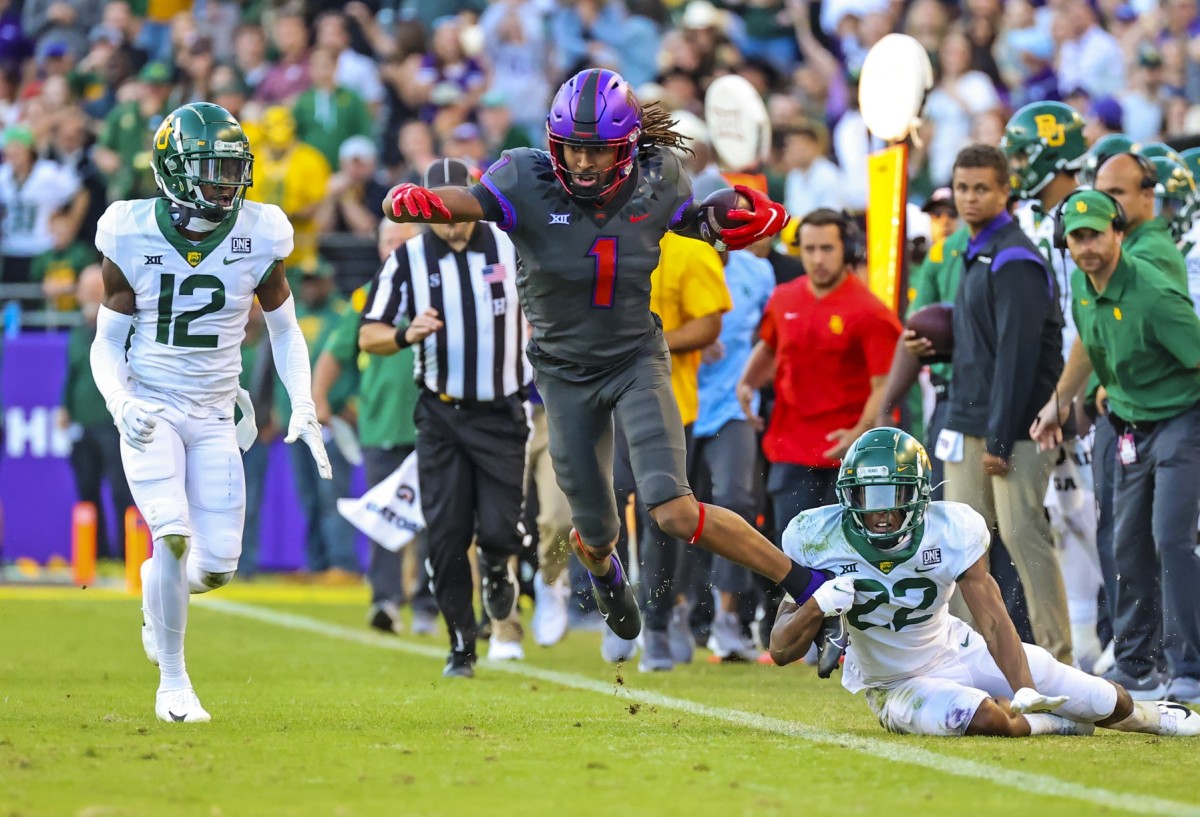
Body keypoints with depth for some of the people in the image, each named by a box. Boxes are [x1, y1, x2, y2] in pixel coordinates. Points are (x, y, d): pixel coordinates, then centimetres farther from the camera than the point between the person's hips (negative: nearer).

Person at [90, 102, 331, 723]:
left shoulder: (257, 238, -5)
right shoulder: (133, 239, -10)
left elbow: (284, 330, 9)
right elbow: (107, 341, -1)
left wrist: (304, 409, -4)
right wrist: (120, 402, -21)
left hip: (215, 417, 2)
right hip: (150, 411, -2)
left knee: (217, 564, -6)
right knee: (173, 534, -21)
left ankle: (158, 589, 32)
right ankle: (173, 682, -4)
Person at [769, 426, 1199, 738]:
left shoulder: (952, 531, -18)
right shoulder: (817, 539, -20)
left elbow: (993, 622, -19)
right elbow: (782, 650, -16)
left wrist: (1026, 691, -35)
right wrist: (820, 605, -37)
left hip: (962, 652, 2)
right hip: (894, 682, -2)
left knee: (1110, 704, -1)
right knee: (987, 719, -35)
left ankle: (1145, 714, 37)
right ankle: (1053, 723, -1)